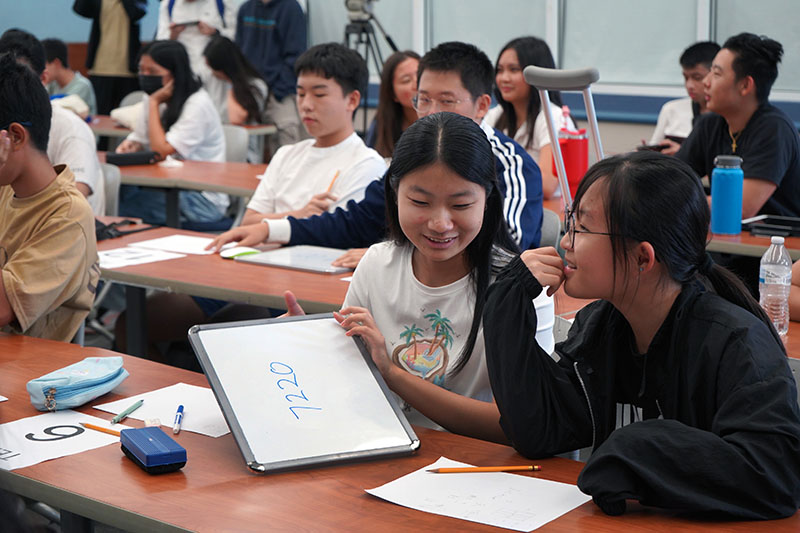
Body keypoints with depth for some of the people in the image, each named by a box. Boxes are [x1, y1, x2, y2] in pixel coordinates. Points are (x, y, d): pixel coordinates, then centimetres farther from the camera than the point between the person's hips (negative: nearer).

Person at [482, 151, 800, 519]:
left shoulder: (735, 343, -15)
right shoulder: (598, 324, 4)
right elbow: (535, 432, -2)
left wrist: (634, 453, -24)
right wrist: (510, 302, -5)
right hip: (614, 520, 4)